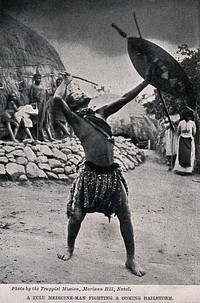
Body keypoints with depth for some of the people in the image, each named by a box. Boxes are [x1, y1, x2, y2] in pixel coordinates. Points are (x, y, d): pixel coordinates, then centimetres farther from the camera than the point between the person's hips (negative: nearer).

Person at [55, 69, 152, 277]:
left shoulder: (100, 113, 16)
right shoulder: (75, 119, 2)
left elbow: (125, 98, 15)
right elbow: (57, 99, -12)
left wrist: (146, 82, 13)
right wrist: (66, 81, 7)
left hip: (112, 173, 4)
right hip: (90, 173, -4)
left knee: (125, 216, 4)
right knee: (76, 215, 6)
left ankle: (131, 259, 18)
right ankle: (70, 249, 34)